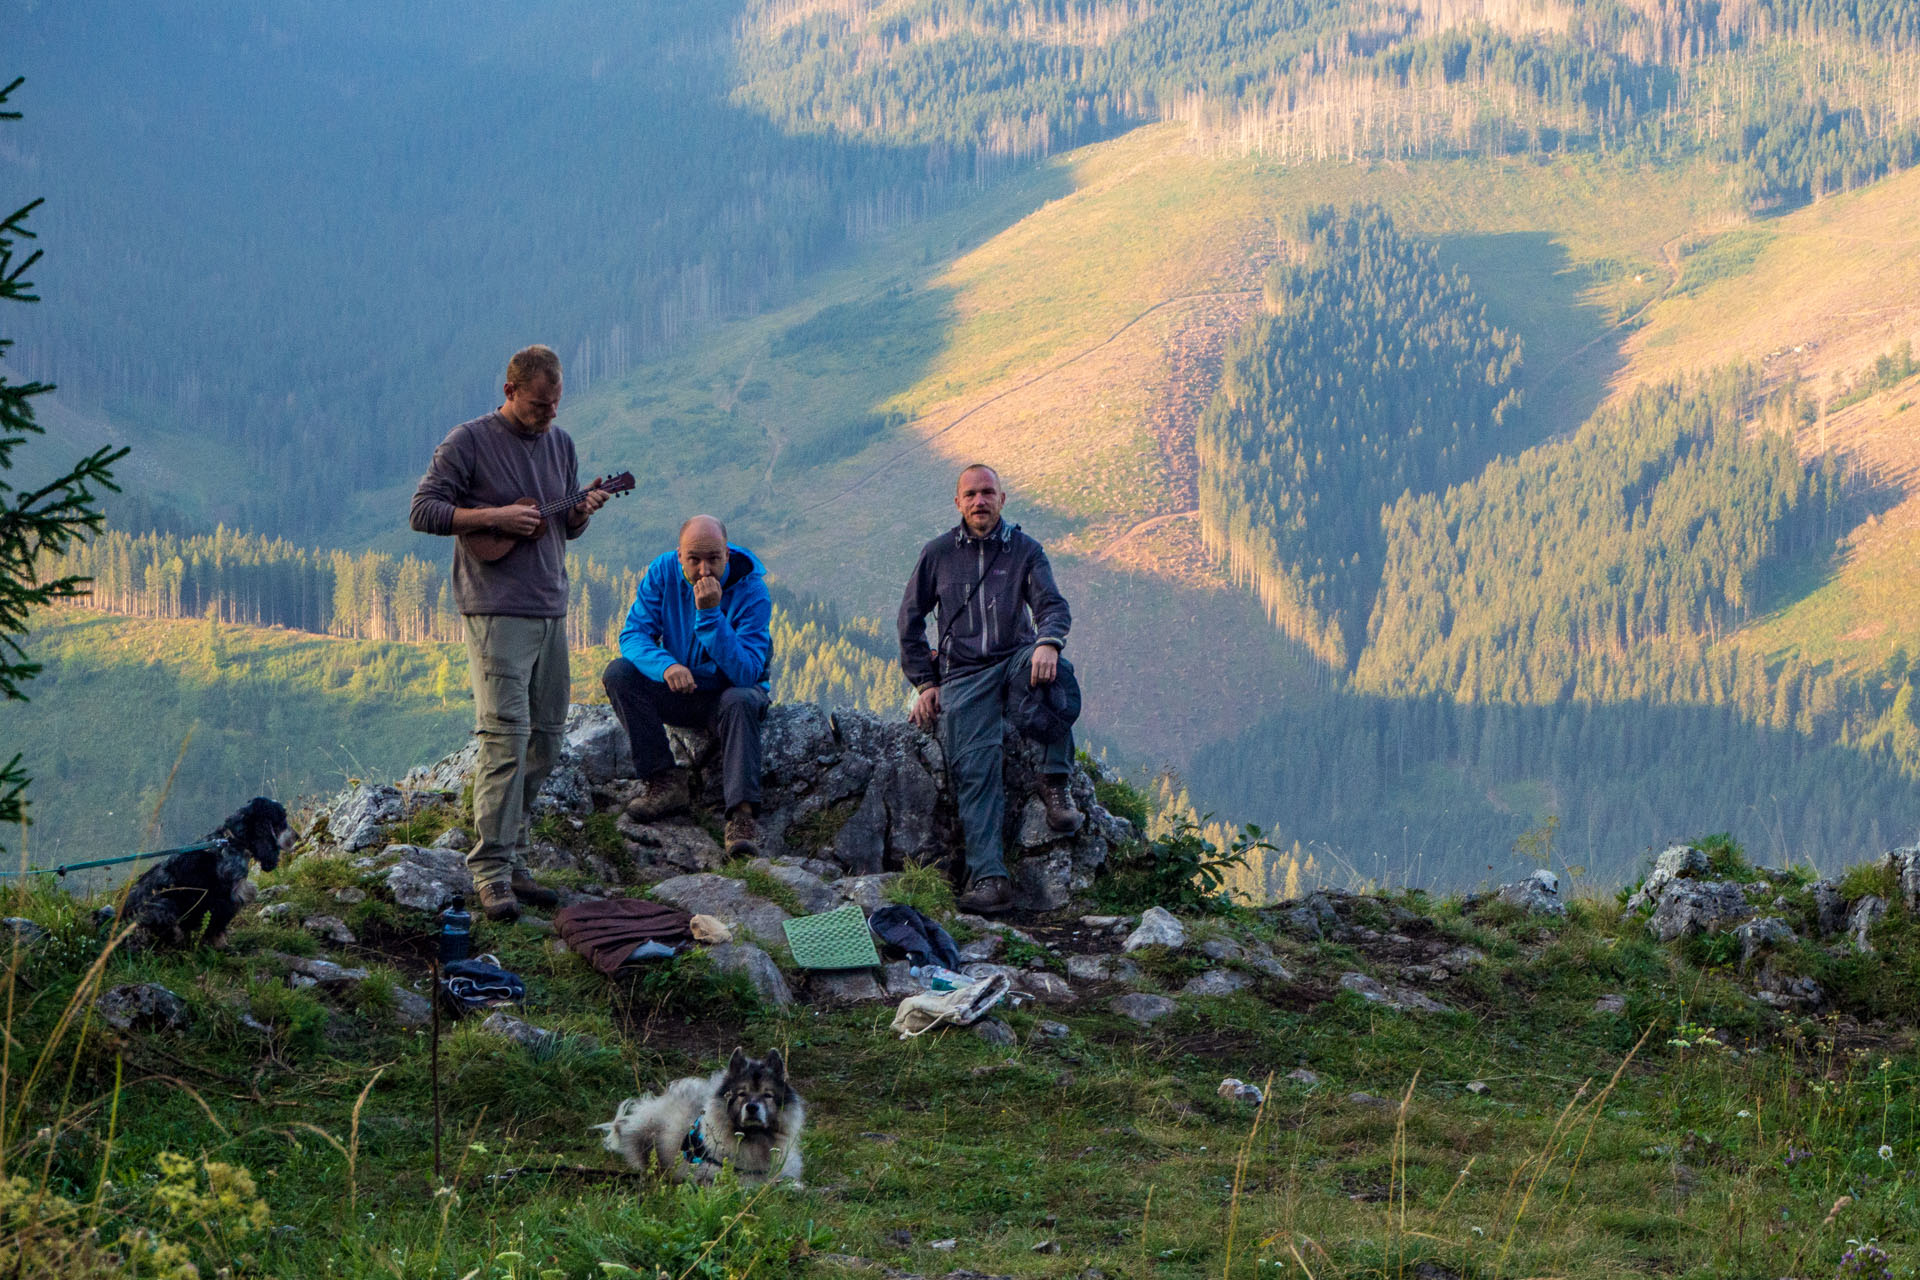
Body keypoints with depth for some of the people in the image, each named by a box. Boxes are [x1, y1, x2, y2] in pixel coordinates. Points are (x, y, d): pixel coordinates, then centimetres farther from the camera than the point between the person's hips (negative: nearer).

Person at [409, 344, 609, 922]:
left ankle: (512, 858, 16)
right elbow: (423, 512, -8)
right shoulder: (469, 441, -5)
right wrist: (495, 517, -17)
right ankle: (491, 870, -13)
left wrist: (581, 513, -1)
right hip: (495, 610, -7)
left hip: (551, 610, 7)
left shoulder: (560, 443, 15)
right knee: (506, 735, -14)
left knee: (545, 738, 7)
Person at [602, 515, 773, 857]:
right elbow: (633, 634, -14)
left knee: (740, 701, -37)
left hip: (730, 691, -3)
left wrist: (710, 614, -38)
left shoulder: (751, 591, -21)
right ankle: (665, 781, -21)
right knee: (618, 672, -21)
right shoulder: (663, 572, -10)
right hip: (679, 692, 4)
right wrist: (666, 665, -35)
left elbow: (746, 673, -29)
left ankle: (742, 816, -43)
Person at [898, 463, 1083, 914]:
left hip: (1015, 662, 0)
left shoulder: (1025, 551, 8)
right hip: (962, 674, 0)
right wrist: (925, 683, 6)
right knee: (975, 763, -22)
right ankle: (988, 877, -31)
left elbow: (1052, 606, -4)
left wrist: (1048, 643, -28)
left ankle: (1055, 784, -29)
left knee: (1053, 670, -37)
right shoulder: (937, 554, 10)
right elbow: (911, 622, 15)